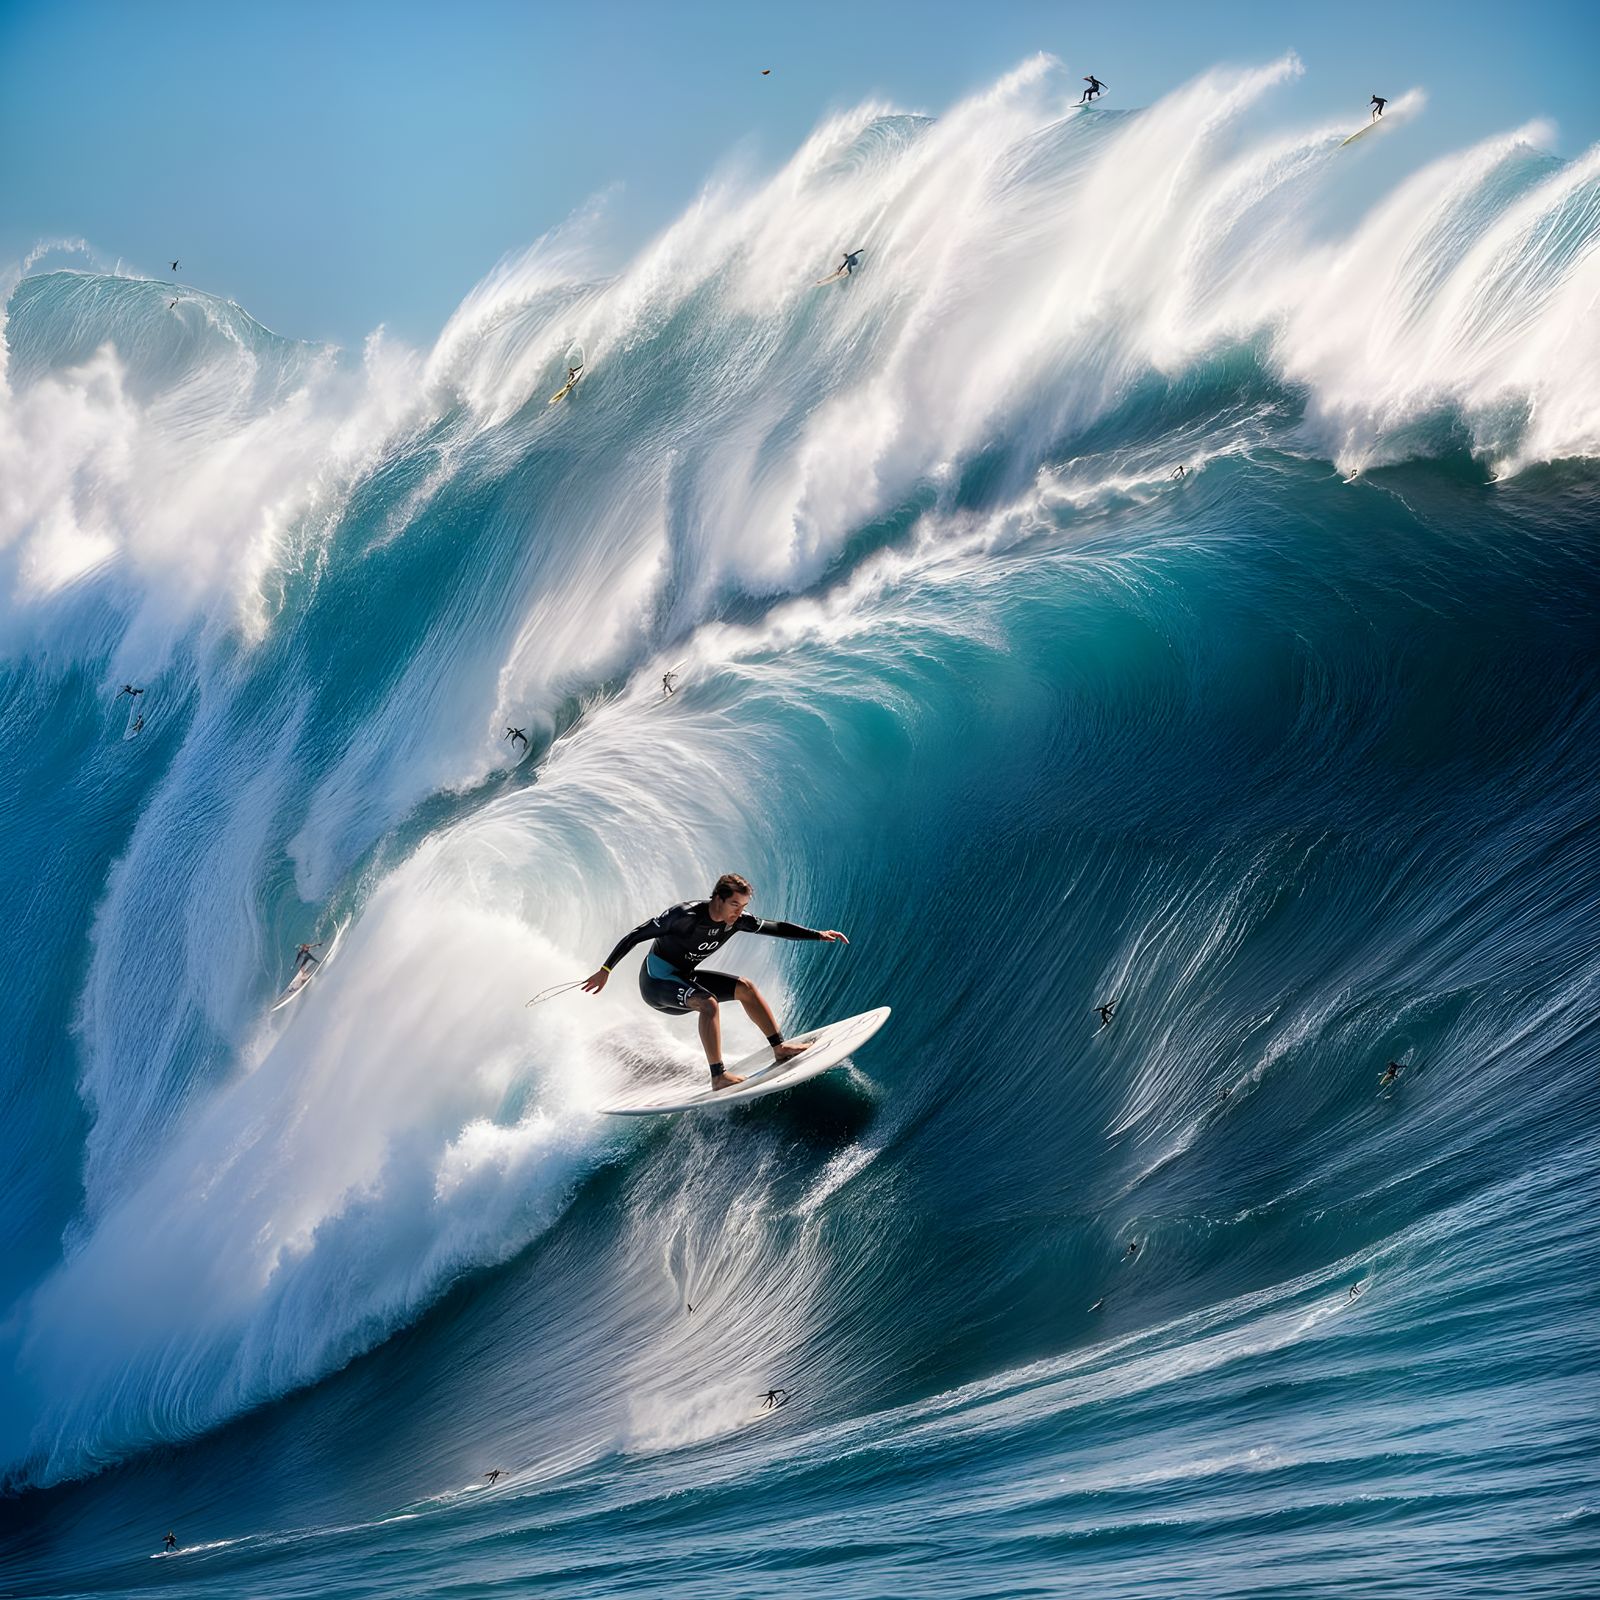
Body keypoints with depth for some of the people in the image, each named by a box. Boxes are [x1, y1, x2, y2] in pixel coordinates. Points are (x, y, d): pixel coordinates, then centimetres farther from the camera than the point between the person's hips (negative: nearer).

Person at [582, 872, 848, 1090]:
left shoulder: (736, 920, -7)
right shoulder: (685, 915, -27)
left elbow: (777, 928, 4)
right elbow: (636, 935, -23)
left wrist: (818, 934, -1)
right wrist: (605, 970, -24)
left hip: (684, 978, 8)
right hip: (656, 980, -8)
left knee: (744, 987, 3)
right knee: (708, 1002, -31)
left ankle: (780, 1048, 11)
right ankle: (719, 1076, -33)